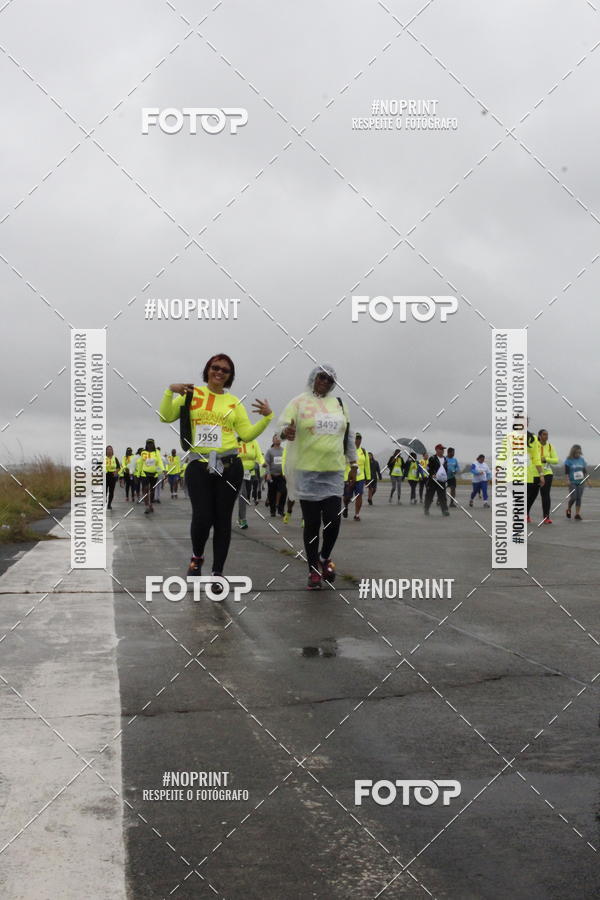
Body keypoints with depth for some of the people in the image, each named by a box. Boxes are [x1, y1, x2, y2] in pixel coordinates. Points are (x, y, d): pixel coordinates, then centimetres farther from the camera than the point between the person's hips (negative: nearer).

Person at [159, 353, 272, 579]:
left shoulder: (234, 403, 11)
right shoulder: (191, 394, 7)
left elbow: (247, 434, 6)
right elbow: (166, 417, 3)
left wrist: (266, 417, -6)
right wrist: (170, 391, -11)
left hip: (229, 467, 2)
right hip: (198, 465, -2)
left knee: (222, 519, 5)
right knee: (202, 517, -13)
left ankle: (218, 572, 17)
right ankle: (197, 557, 18)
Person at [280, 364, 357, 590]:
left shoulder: (338, 404, 12)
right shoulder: (300, 402, 0)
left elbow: (349, 436, 18)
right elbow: (284, 425, -11)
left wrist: (353, 463, 16)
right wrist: (285, 432, -34)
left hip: (333, 472, 3)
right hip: (307, 472, -3)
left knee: (333, 521, -5)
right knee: (312, 523, 2)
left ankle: (325, 557, 23)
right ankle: (314, 570, 14)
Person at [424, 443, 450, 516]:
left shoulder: (444, 459, 15)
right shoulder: (432, 458, -3)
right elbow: (428, 468, -6)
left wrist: (446, 479, 19)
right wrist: (432, 475, -22)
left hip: (442, 481, 5)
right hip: (432, 480, -4)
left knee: (443, 496, -2)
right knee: (429, 495, 3)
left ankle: (445, 510, -5)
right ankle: (426, 509, 16)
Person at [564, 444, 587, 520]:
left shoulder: (582, 460, 7)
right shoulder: (568, 460, -5)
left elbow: (585, 471, 14)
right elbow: (566, 472, -7)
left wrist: (585, 479, 7)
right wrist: (568, 480, -15)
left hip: (580, 482, 4)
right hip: (572, 482, -3)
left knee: (579, 498, 2)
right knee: (573, 498, -6)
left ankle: (577, 514, 6)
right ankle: (568, 509, 20)